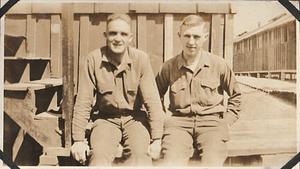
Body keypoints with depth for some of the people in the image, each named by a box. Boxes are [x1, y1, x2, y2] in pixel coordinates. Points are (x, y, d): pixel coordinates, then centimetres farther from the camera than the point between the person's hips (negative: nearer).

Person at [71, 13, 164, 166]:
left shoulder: (141, 59, -10)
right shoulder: (94, 59, -11)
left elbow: (152, 100, -9)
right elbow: (83, 102, -6)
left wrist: (157, 139, -12)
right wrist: (78, 139, -7)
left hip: (134, 118, 0)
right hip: (106, 119, 0)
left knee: (140, 155, -27)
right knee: (99, 156, -26)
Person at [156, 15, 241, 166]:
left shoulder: (219, 65, 5)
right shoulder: (169, 67, 6)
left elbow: (235, 95, 19)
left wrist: (227, 120, 9)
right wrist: (161, 119, 10)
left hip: (211, 121, 0)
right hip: (178, 121, 0)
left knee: (212, 162, -28)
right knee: (172, 162, -29)